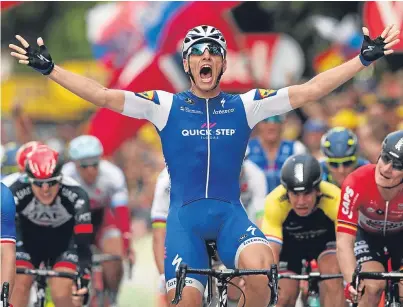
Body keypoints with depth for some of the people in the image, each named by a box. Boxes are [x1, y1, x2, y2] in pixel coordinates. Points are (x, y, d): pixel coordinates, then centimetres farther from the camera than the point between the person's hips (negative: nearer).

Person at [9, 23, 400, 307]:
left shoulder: (245, 105, 7)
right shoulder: (166, 106, 5)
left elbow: (308, 91, 2)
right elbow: (104, 96, -2)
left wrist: (363, 59, -5)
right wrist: (49, 68, -9)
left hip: (230, 213, 0)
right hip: (185, 214, 0)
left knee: (259, 268, -31)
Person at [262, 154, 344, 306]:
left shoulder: (334, 199, -37)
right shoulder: (275, 203, -36)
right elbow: (271, 250, -38)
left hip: (325, 238, -1)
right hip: (290, 241, 1)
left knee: (333, 277, -27)